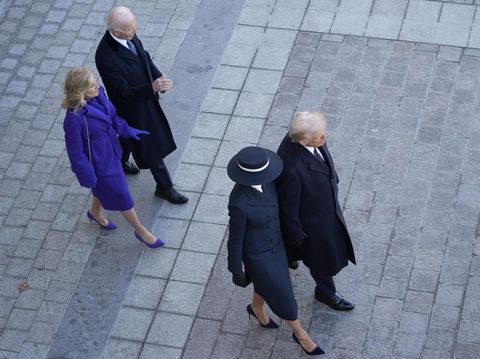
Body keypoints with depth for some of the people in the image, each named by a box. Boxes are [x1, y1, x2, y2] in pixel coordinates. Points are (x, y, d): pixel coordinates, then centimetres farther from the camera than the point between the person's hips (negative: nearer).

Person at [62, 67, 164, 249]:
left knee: (103, 188, 34)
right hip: (99, 164, -7)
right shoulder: (74, 119, -38)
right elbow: (75, 152, -24)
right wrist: (88, 178, -15)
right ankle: (141, 231, 37)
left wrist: (128, 131, 11)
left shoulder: (97, 95, -16)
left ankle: (95, 213, 64)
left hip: (110, 152, 7)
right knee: (122, 197, 14)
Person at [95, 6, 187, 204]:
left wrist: (158, 77, -10)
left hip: (144, 96, 8)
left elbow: (144, 56, 4)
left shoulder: (129, 36, -16)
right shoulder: (106, 57, -39)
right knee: (151, 146, 11)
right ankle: (164, 187, 32)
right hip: (132, 106, -8)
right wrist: (152, 88, -45)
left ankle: (120, 162, 60)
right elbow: (124, 93, -33)